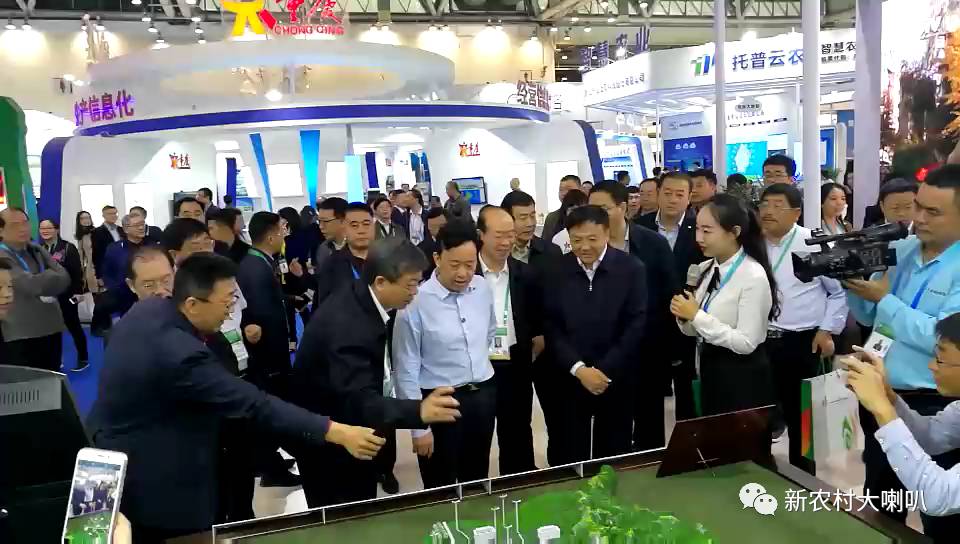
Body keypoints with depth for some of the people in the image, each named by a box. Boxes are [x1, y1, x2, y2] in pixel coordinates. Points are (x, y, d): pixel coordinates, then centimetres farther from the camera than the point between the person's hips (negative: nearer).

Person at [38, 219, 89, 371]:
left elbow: (77, 271, -9)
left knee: (73, 326, 4)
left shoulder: (68, 248, -6)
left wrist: (78, 291, -15)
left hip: (66, 295, -4)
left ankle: (83, 359, 14)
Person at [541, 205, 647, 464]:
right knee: (568, 457, 7)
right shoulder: (557, 270, -2)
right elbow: (550, 326, -2)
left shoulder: (632, 269, -5)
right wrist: (579, 369, -12)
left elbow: (637, 324, -8)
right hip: (569, 378, 1)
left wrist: (605, 371, -13)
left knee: (613, 456, 10)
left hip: (616, 379, -1)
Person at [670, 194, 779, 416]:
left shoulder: (754, 275, -18)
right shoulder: (706, 269, 4)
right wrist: (685, 316, -10)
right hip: (709, 371, 7)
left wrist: (697, 316, -22)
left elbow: (746, 343, -22)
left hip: (742, 380, -7)